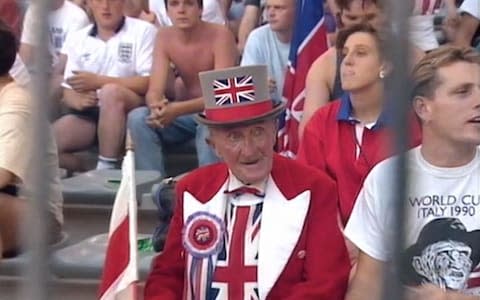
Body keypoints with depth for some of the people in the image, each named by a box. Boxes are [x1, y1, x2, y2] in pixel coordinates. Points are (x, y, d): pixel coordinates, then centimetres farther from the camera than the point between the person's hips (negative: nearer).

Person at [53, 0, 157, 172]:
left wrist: (98, 81, -17)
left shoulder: (143, 31, -2)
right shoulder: (77, 39, 12)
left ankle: (106, 170, -28)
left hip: (131, 111, -4)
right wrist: (78, 101, -16)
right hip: (89, 113, 4)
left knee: (111, 92, -37)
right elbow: (68, 92, 9)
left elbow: (148, 83, -11)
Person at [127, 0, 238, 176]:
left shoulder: (220, 36, -17)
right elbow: (155, 90, -10)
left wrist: (178, 109, -39)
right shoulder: (164, 37, -3)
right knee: (138, 118, -20)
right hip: (185, 113, 5)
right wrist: (157, 106, -36)